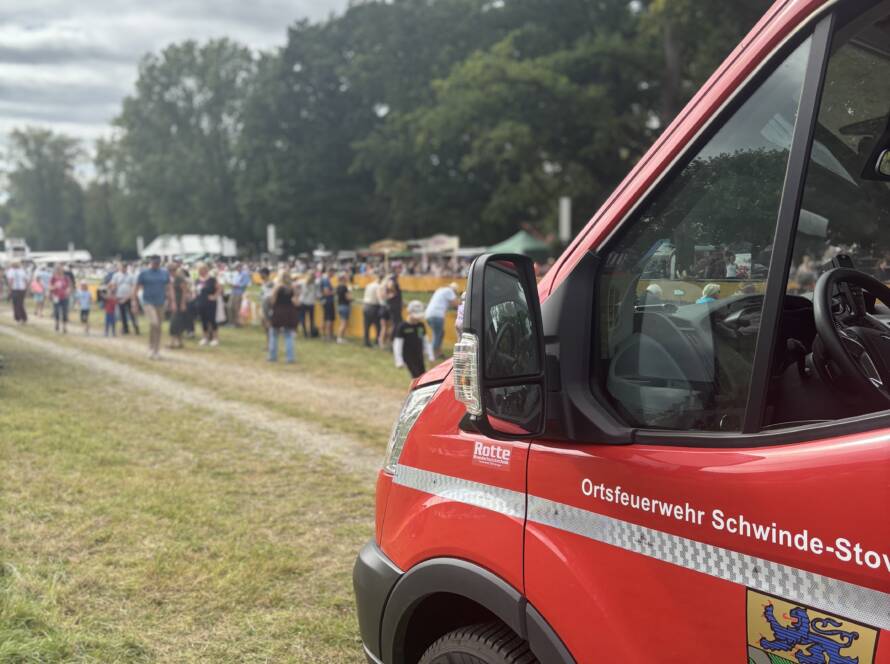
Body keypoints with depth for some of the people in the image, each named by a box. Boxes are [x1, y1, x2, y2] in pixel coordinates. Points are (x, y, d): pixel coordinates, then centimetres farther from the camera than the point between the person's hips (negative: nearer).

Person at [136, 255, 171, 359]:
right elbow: (137, 288, 0)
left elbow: (168, 288, 11)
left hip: (161, 303, 4)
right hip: (149, 302, -4)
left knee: (158, 327, 9)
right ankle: (151, 349, -5)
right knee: (154, 324, -18)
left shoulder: (165, 273, 7)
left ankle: (157, 351, 18)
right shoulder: (144, 273, -2)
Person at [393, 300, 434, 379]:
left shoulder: (421, 326, 6)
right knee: (416, 376, -14)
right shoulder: (402, 327, -11)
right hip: (408, 357, -6)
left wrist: (430, 356, 12)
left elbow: (426, 341, 15)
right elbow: (397, 344, -10)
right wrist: (399, 361, -13)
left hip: (419, 357, 6)